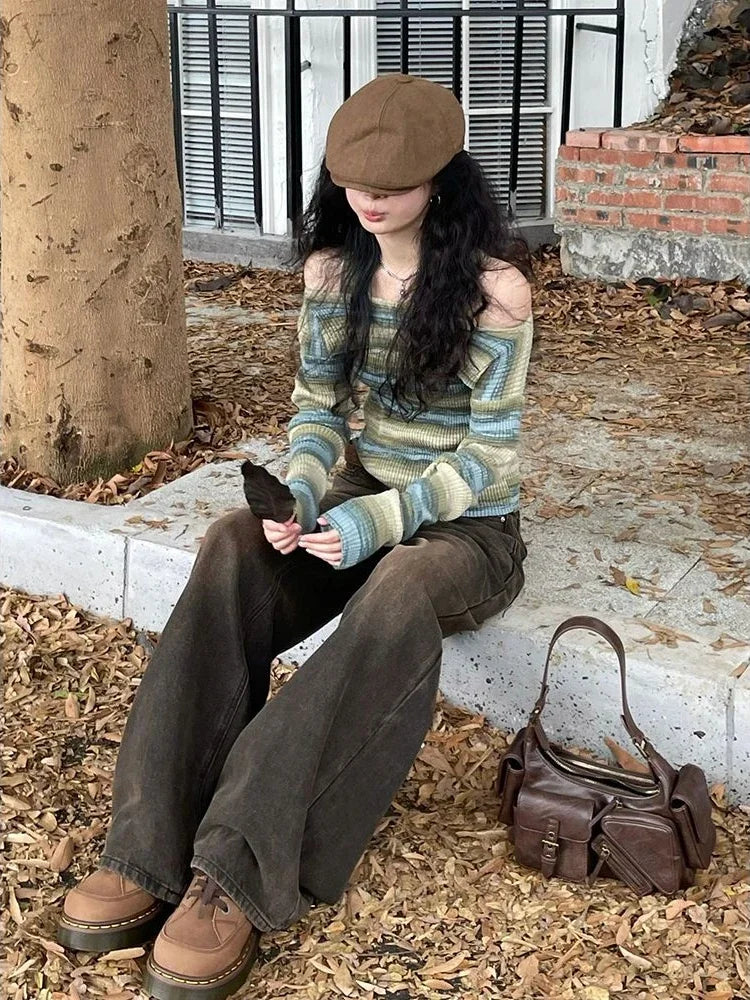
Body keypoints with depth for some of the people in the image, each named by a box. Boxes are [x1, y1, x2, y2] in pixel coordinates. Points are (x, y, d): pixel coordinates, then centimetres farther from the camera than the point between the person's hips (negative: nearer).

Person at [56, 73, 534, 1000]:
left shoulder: (492, 287, -15)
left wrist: (379, 520, -28)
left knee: (400, 592, -40)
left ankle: (239, 875, -37)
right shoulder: (332, 266, 1)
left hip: (467, 525, -4)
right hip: (361, 502, 5)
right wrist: (300, 492, -17)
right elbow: (317, 405, 4)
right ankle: (154, 847, -31)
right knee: (232, 545, -28)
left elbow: (490, 457, -14)